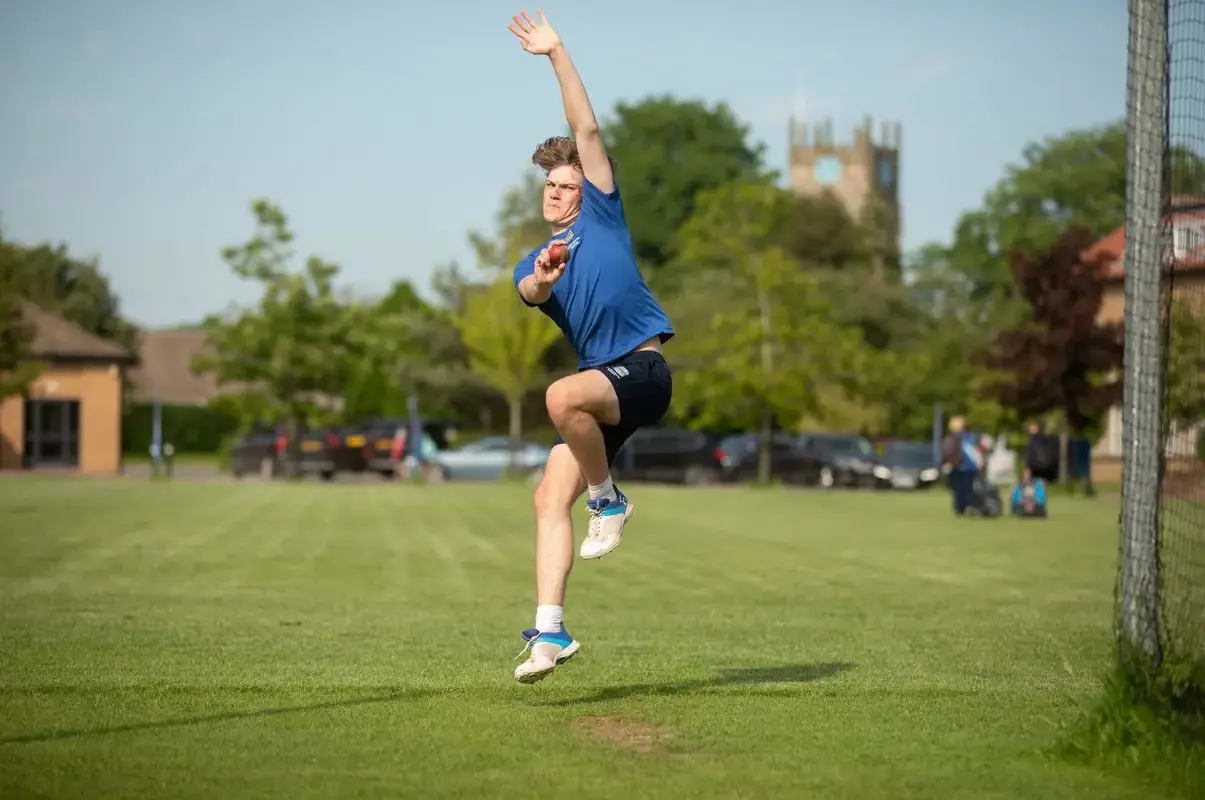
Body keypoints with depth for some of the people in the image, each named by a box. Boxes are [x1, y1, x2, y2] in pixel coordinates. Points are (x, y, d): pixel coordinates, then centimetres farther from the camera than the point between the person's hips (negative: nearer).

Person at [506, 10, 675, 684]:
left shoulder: (603, 216, 11)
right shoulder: (532, 264, 20)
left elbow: (587, 131, 3)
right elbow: (529, 292, -6)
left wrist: (557, 54, 0)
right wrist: (541, 280, -30)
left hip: (643, 368, -5)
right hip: (600, 382, 6)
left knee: (563, 397, -34)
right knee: (551, 498, -8)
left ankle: (609, 499, -10)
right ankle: (550, 632, -8)